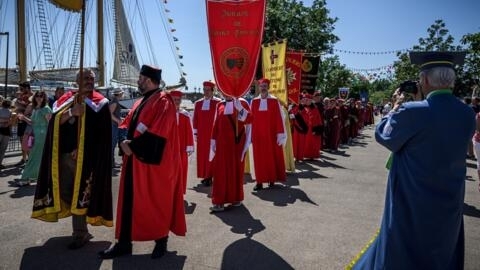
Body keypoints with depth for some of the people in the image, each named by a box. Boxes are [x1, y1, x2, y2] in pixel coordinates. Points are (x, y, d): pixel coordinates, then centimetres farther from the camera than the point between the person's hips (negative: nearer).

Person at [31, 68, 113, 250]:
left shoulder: (99, 103, -1)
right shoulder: (66, 100, 11)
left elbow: (101, 133, -8)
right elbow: (54, 122, -1)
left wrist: (81, 149, -12)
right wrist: (71, 112, -18)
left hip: (86, 156, -5)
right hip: (64, 153, 5)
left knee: (80, 193, -3)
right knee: (64, 191, 11)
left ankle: (80, 234, 10)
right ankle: (80, 229, 28)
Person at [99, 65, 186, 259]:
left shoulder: (163, 102, -12)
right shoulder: (140, 103, 17)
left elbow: (157, 133, -21)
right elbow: (128, 126, 17)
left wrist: (133, 146, -18)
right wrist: (126, 143, -3)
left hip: (153, 162, -9)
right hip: (135, 160, 9)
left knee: (156, 201, 4)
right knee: (130, 201, 10)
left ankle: (161, 241, 21)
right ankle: (124, 243, 20)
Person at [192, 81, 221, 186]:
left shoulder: (217, 102, -2)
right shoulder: (198, 103, 11)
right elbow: (195, 119, 11)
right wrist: (195, 133, 7)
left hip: (213, 134, -4)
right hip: (201, 135, 4)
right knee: (202, 155, 6)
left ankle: (210, 176, 3)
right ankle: (205, 176, 16)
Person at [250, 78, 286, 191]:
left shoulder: (274, 101, -1)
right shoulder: (254, 101, 5)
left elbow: (279, 118, -3)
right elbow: (251, 118, 5)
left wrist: (280, 134, -8)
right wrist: (250, 134, 3)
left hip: (271, 134, -1)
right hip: (258, 135, 2)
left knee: (272, 157, 6)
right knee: (259, 158, 4)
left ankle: (272, 179, 18)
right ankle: (260, 181, 9)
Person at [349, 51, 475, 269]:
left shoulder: (412, 112, -23)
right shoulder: (468, 115, -6)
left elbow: (382, 135, -7)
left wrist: (395, 109, 8)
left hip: (411, 203, -5)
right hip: (450, 203, 5)